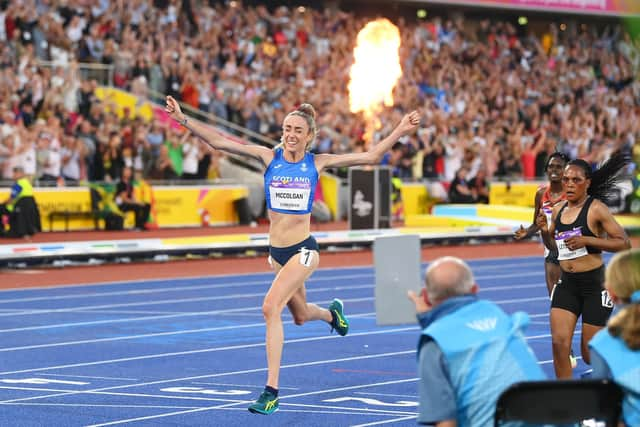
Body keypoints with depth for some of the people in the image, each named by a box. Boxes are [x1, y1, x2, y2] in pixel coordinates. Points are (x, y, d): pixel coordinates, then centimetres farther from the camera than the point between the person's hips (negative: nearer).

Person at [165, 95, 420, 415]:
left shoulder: (317, 163, -3)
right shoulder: (269, 157, -2)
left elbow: (370, 157, 3)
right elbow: (218, 142, -7)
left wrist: (400, 131, -3)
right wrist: (183, 120, -16)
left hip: (303, 250, -4)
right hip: (276, 251, 4)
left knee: (271, 307, -22)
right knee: (300, 316, 21)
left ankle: (271, 391, -18)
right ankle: (331, 313, 60)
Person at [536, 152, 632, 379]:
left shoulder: (596, 209, -12)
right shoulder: (558, 210, 6)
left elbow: (624, 243, -16)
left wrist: (586, 240, -25)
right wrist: (544, 231, -1)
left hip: (595, 284, -5)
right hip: (566, 284, 5)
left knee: (591, 353, 1)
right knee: (559, 341, -11)